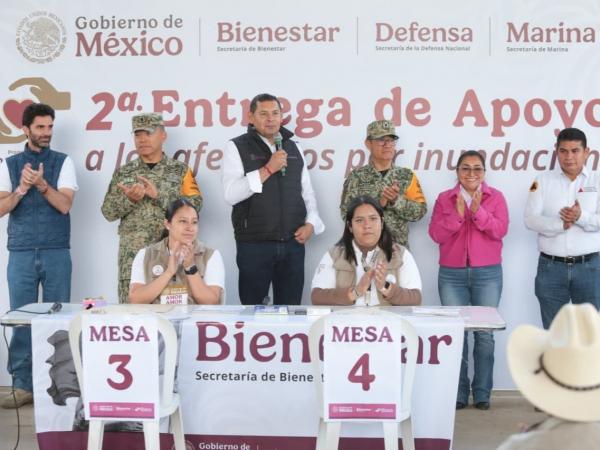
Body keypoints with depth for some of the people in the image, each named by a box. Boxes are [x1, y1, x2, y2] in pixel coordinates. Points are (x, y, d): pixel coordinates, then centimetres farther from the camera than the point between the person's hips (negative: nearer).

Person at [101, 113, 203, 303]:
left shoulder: (180, 170, 7)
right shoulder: (123, 173, 12)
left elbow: (195, 203, -6)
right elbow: (108, 212, 7)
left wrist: (159, 194, -14)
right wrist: (129, 199, -12)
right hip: (132, 253, 1)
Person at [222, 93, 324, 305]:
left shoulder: (294, 148, 12)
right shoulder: (237, 147, -2)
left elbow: (307, 192, 15)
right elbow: (231, 194, -14)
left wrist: (311, 223, -1)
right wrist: (268, 169, -16)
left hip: (293, 244, 4)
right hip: (254, 245, -4)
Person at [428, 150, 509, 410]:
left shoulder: (496, 197, 6)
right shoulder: (444, 199, 8)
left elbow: (500, 230, -6)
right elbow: (436, 234, -1)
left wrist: (478, 211, -16)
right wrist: (457, 214, -12)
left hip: (487, 273, 0)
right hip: (452, 274, 1)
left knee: (485, 333, -2)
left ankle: (482, 393, 6)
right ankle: (458, 393, 4)